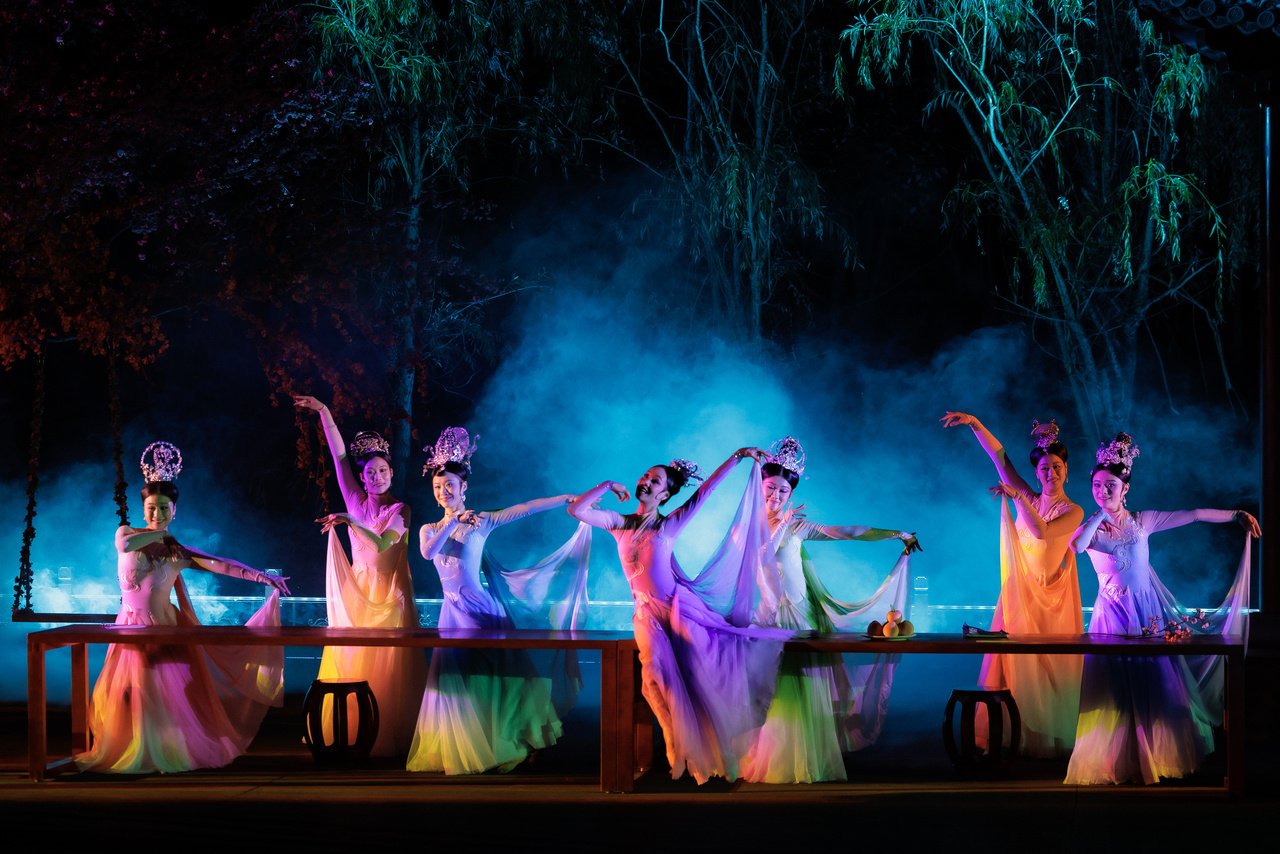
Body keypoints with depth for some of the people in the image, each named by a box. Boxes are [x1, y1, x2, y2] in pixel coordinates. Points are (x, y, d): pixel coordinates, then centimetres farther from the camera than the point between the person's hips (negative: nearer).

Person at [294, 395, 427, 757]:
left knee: (388, 668, -5)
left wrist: (350, 521, -23)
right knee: (351, 663, 0)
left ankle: (388, 737, -1)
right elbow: (338, 454, 2)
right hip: (357, 592, 3)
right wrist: (323, 412, -3)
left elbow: (382, 543, -17)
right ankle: (352, 736, 4)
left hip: (389, 595, -3)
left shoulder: (400, 509, -1)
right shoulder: (356, 500, 8)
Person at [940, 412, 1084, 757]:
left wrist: (1017, 497, -25)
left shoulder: (1073, 512, -4)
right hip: (1018, 589, 3)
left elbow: (1042, 531, -23)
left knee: (1047, 664, -1)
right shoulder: (1029, 498, 6)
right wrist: (975, 424, -9)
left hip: (1050, 595, -3)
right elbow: (999, 456, 0)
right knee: (1013, 661, -1)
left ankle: (1049, 739, 6)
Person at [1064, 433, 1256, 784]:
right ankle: (1116, 761, 5)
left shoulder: (1142, 521, 4)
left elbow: (1192, 515, 3)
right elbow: (1076, 545, -24)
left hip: (1148, 611, 1)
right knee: (1115, 687, -2)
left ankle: (1158, 757, 15)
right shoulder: (1091, 527, 0)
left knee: (1155, 683, 3)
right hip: (1113, 612, -1)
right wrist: (1101, 514, -15)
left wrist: (1236, 515, 1)